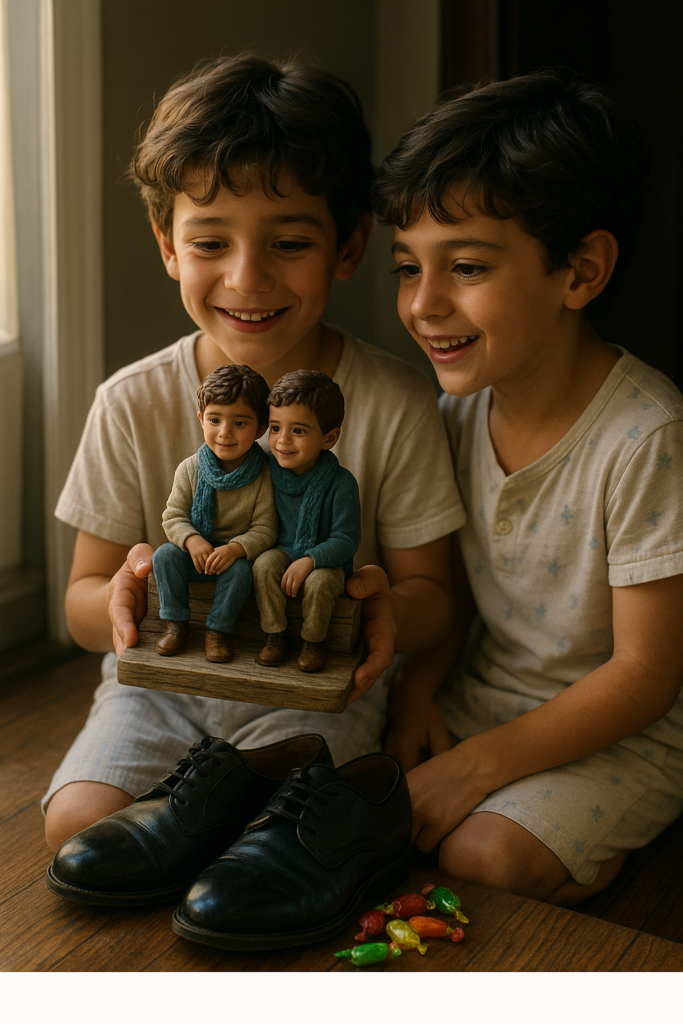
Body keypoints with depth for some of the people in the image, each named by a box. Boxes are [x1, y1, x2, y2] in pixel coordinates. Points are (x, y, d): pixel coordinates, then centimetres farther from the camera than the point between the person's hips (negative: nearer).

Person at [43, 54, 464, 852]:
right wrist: (121, 597, -25)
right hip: (163, 680, 2)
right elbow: (82, 603, 1)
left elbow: (429, 592, 0)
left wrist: (391, 608, -26)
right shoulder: (133, 405, -4)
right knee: (78, 823, -21)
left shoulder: (396, 407, -8)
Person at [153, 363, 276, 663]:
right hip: (195, 550, 3)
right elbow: (173, 515, -4)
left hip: (236, 554, -3)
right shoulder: (190, 469, -6)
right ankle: (176, 623, -7)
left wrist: (236, 548, -32)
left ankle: (217, 630, -13)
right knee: (165, 555, -22)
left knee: (241, 569, -32)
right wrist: (192, 540, -25)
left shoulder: (263, 476, -14)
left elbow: (264, 529, -13)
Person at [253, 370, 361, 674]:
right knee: (264, 564, -26)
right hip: (283, 551, 3)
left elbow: (346, 540, -18)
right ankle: (274, 635, -9)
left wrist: (309, 560, -29)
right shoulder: (269, 471, -6)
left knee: (319, 581, -32)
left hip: (327, 560, -3)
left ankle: (313, 641, -5)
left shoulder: (340, 483, -18)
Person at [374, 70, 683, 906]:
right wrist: (415, 699, -11)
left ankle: (597, 861, 8)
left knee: (484, 855, -23)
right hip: (483, 694, 6)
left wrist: (474, 769, -22)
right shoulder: (460, 405, -6)